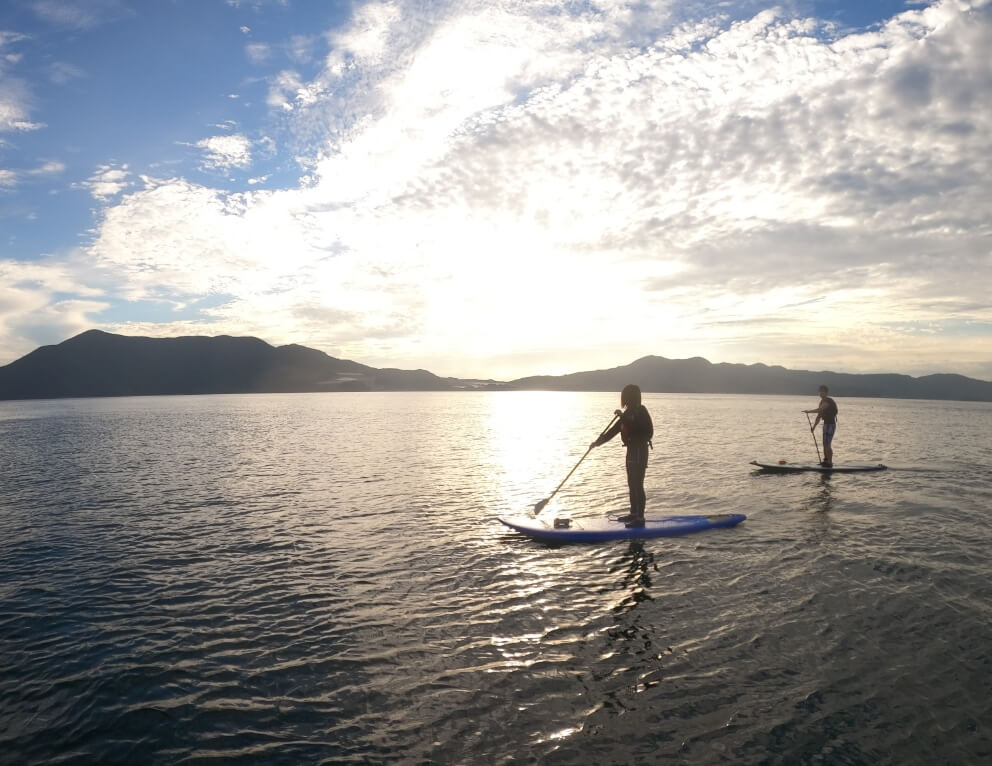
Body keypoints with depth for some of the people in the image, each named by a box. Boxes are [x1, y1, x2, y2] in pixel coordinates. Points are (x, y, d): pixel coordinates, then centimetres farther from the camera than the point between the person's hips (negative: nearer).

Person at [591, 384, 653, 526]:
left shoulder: (640, 411, -14)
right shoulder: (629, 412, 14)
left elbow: (635, 428, -31)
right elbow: (614, 430, 17)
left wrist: (623, 416, -27)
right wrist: (598, 442, 14)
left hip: (639, 451, -10)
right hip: (632, 450, 10)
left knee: (637, 485, -7)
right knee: (632, 484, 15)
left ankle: (640, 518, -3)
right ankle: (634, 514, 25)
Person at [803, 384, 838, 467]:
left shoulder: (828, 401, -17)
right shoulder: (822, 401, 14)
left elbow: (819, 410, -34)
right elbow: (819, 415, 17)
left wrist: (809, 411, -31)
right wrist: (814, 426, 14)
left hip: (830, 424, -10)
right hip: (826, 424, 10)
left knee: (827, 444, -10)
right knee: (825, 444, 16)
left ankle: (830, 462, -5)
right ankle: (826, 460, 25)